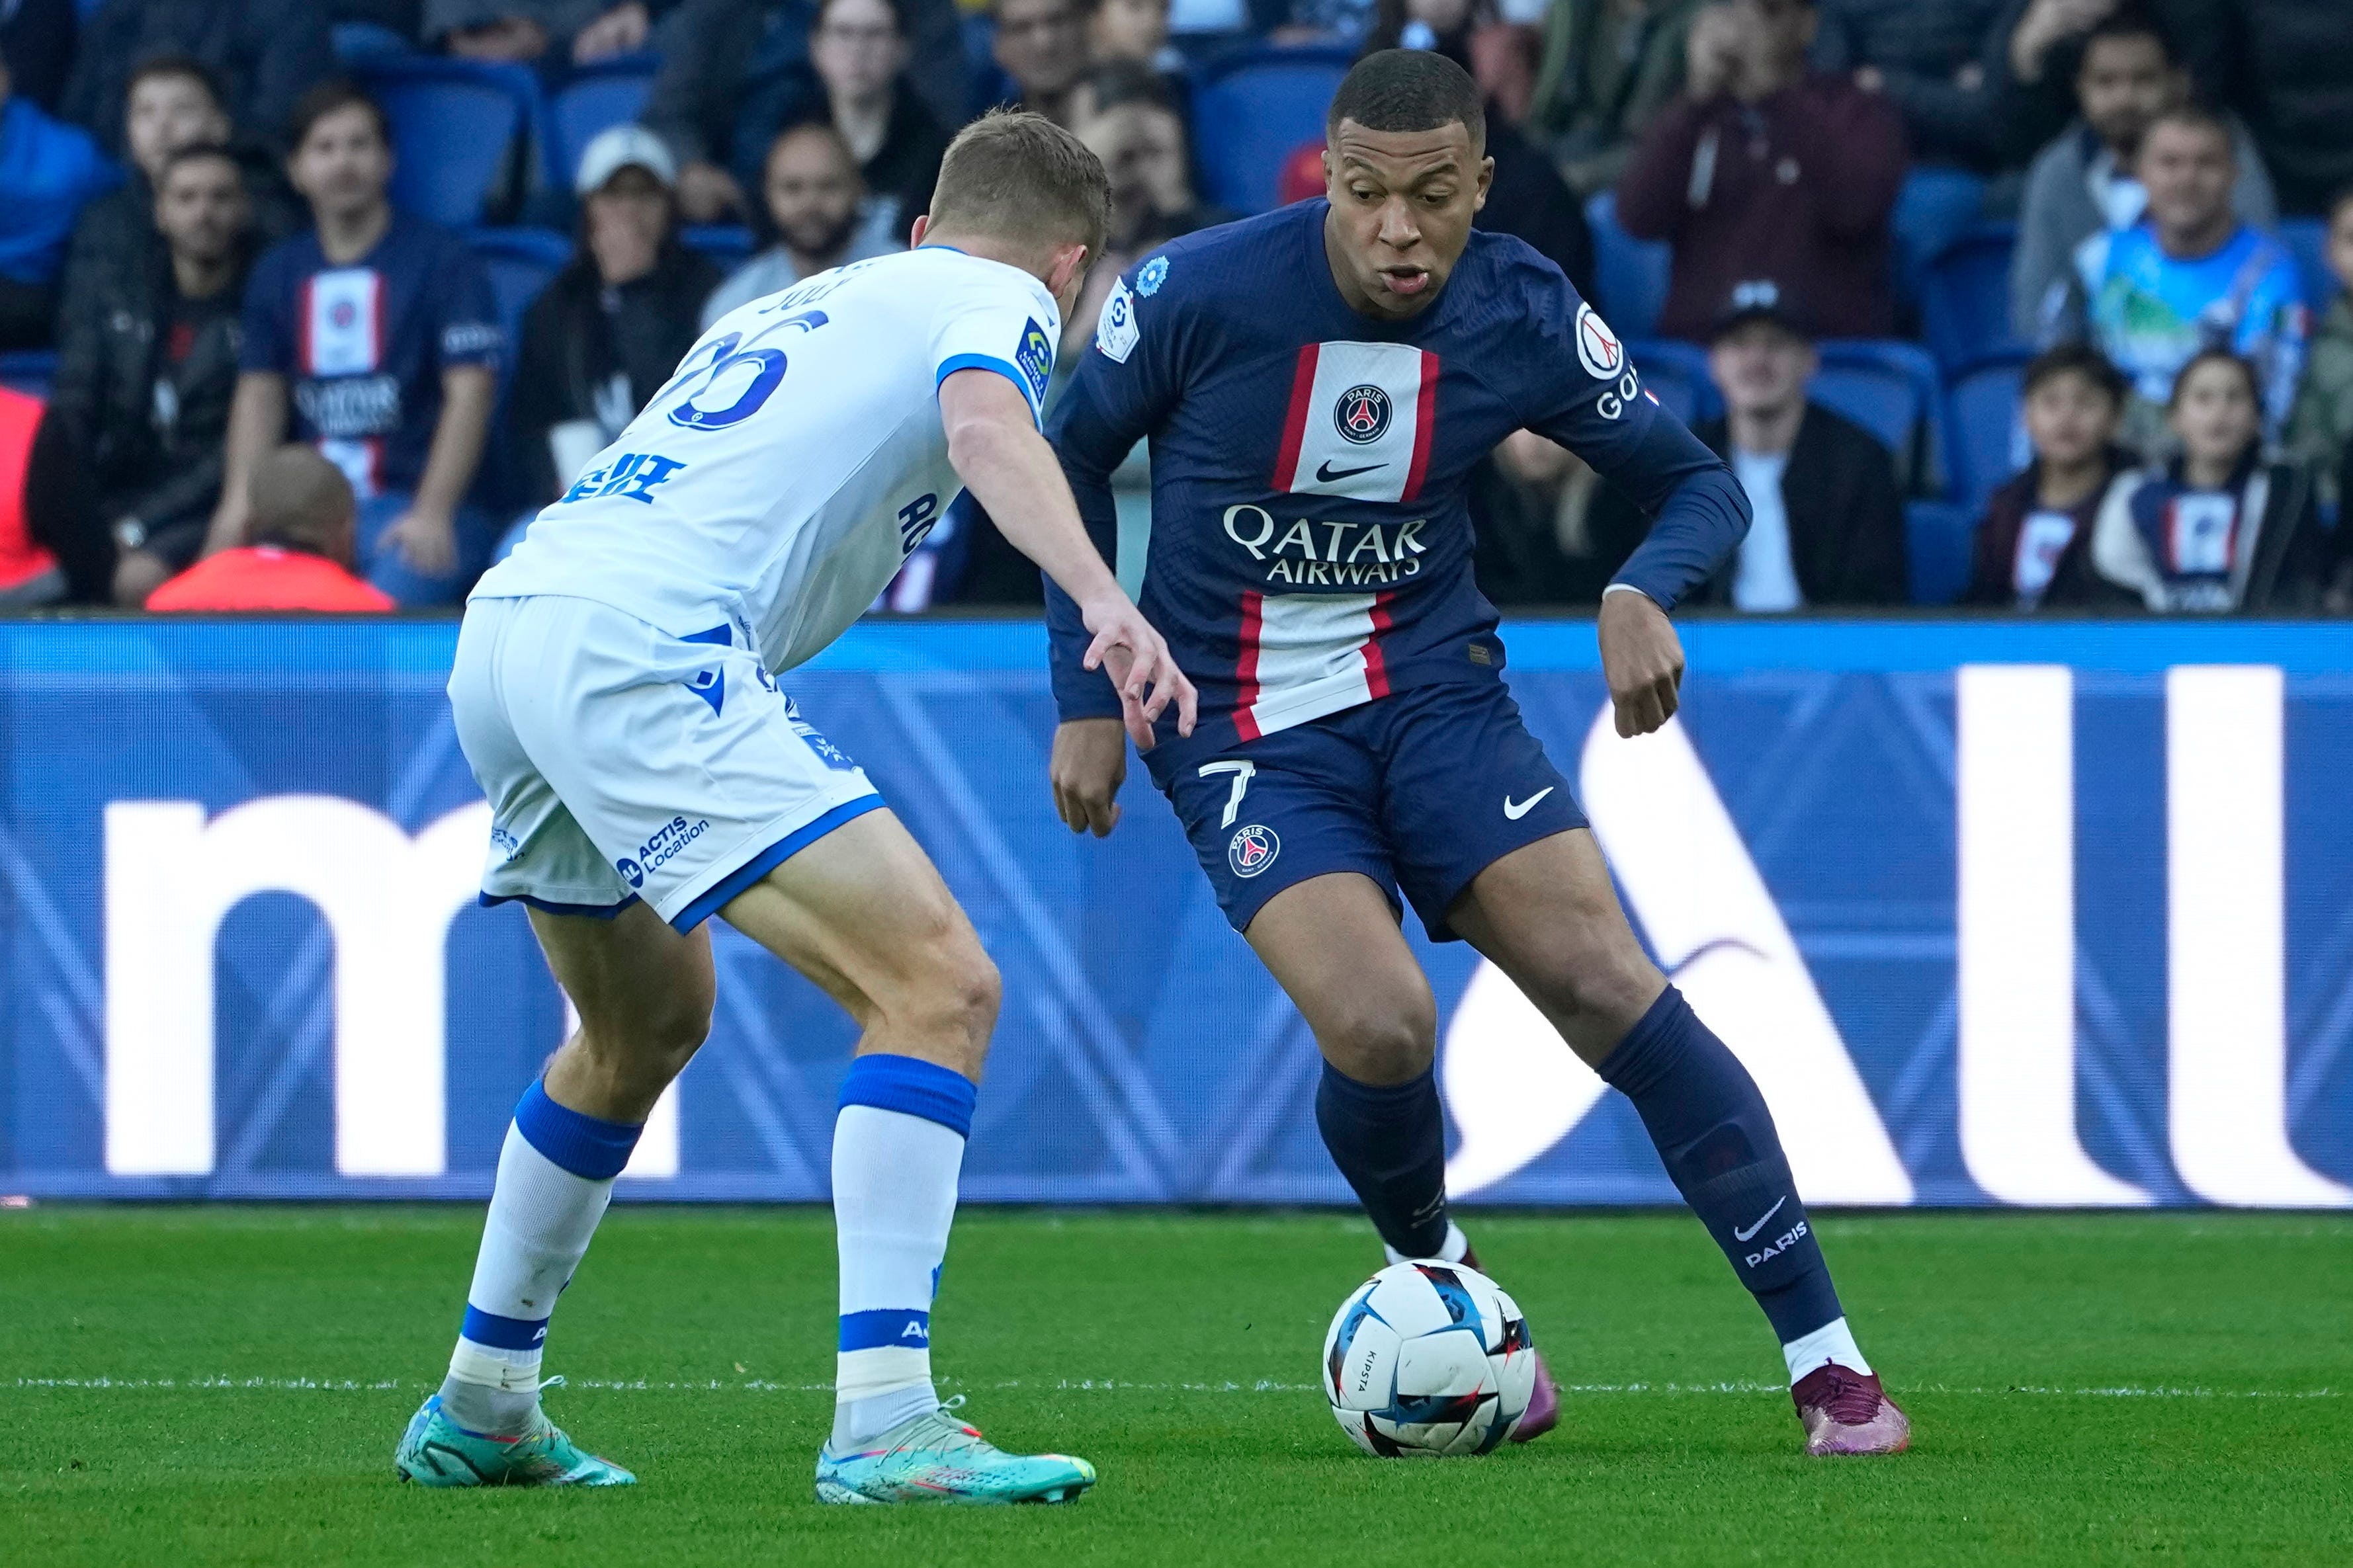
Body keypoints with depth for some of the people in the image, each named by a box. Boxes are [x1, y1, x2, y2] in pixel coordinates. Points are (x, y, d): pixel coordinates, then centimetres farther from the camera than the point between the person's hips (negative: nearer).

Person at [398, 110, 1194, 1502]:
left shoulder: (803, 303, 33)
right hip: (638, 645, -9)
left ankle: (478, 1410, 38)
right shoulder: (999, 302, 9)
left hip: (504, 622, 9)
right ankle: (884, 1424, -23)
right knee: (941, 987, -13)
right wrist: (1103, 599, -29)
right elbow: (986, 429, -14)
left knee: (651, 1024, 31)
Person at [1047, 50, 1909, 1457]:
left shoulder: (1523, 314, -9)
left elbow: (1698, 481, 3)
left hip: (1433, 690, 2)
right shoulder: (1204, 294, -15)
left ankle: (1830, 1365, -12)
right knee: (1379, 1027, -24)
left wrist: (1646, 592, -20)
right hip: (1244, 733, -2)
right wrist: (1089, 696, 0)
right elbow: (1071, 455, 2)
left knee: (1604, 983, -16)